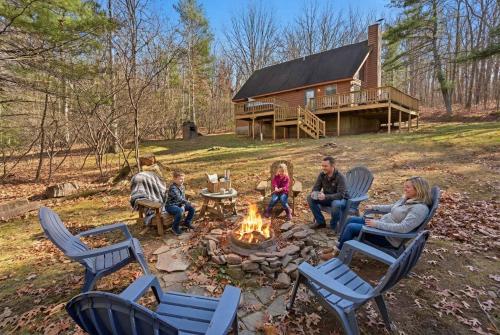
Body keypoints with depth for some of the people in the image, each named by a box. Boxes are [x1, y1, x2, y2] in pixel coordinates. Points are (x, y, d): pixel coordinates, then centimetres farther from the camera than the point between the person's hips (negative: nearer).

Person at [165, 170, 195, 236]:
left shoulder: (182, 187, 2)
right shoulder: (173, 188, -25)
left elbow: (183, 198, 7)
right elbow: (179, 199, -34)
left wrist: (183, 205, -10)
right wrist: (189, 203, -35)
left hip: (179, 204, 8)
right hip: (170, 206, -8)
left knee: (192, 208, -5)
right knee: (180, 211, -36)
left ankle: (187, 222, 15)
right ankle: (175, 228, -15)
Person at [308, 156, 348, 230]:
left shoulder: (340, 177, -24)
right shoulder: (322, 175, -8)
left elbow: (341, 195, -31)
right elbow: (316, 187, -2)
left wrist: (325, 197, -45)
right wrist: (314, 193, -27)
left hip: (341, 199, -5)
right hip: (326, 198, 6)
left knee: (336, 204, -40)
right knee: (310, 198, -16)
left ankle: (334, 226, -10)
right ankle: (320, 222, -1)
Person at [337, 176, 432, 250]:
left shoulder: (420, 208, -22)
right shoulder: (406, 199, 6)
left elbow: (403, 228, -32)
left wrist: (377, 224, -30)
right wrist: (374, 207, 17)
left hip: (388, 237, -9)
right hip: (382, 225, 9)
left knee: (351, 227, -15)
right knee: (351, 220, 6)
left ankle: (340, 252, 5)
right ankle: (340, 244, 18)